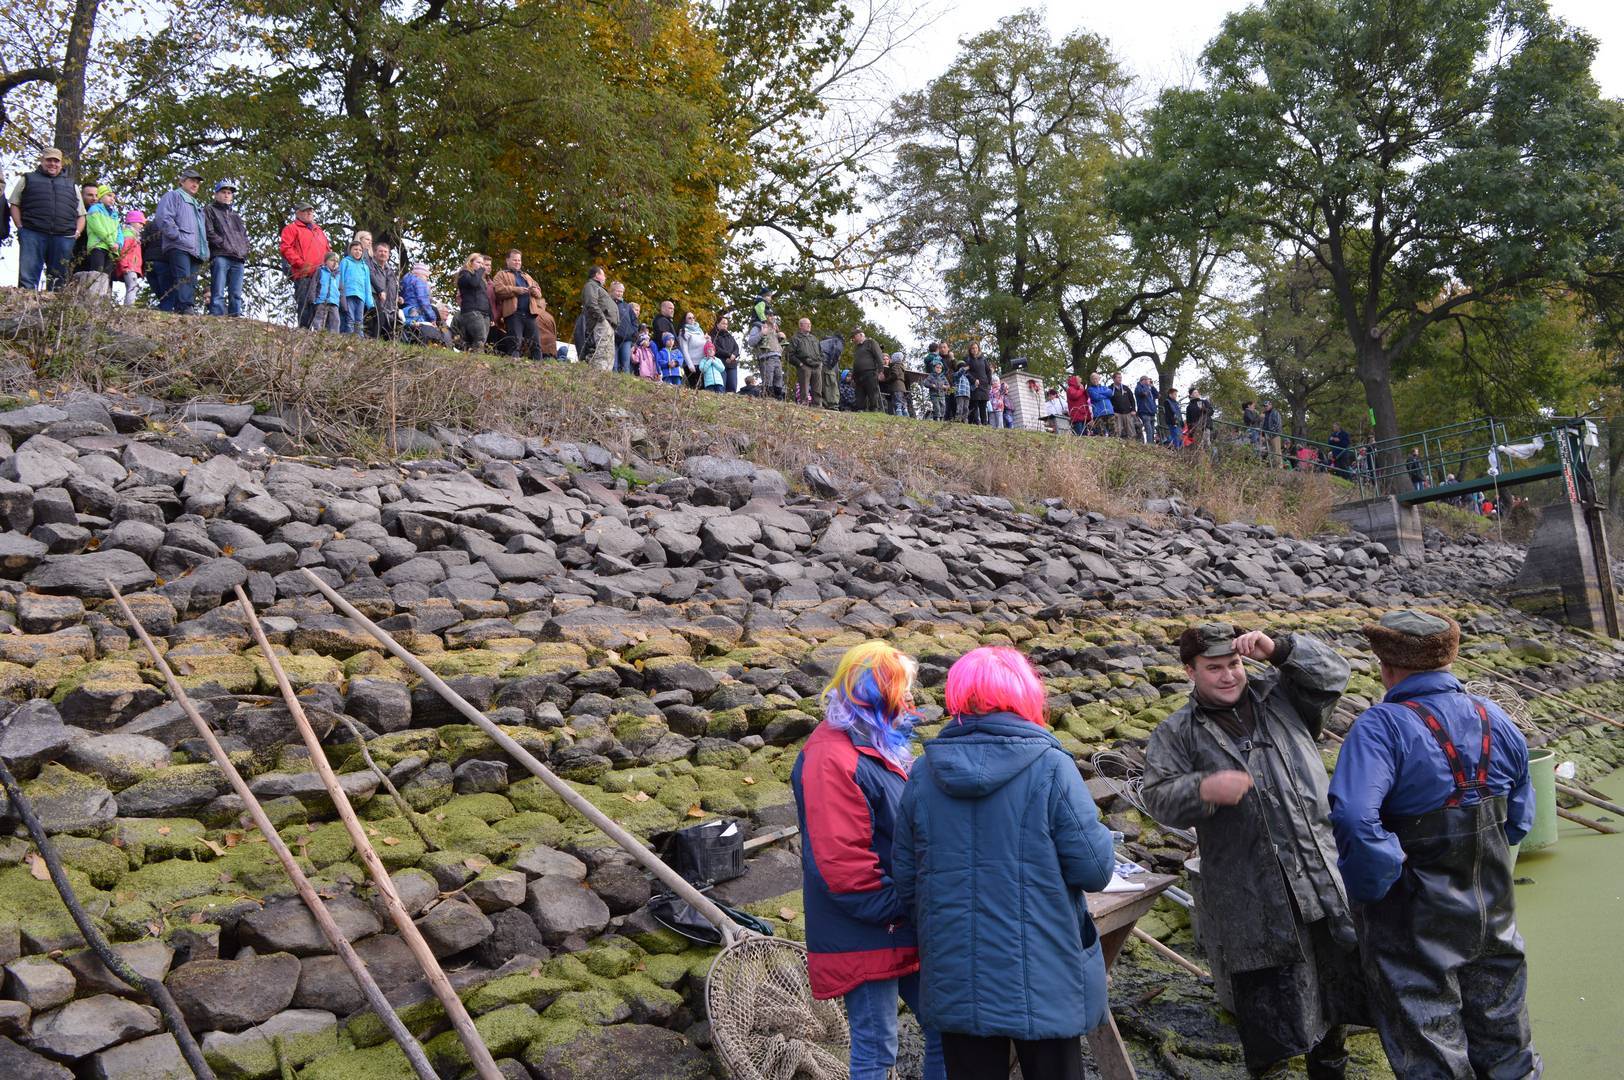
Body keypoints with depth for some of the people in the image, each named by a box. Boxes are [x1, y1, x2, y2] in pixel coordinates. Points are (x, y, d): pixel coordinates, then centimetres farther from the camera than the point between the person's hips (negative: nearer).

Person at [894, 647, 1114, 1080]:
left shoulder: (923, 773, -2)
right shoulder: (1051, 767, -14)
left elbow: (905, 877, 5)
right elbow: (1094, 870, -13)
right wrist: (1101, 837, 9)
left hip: (955, 979, 3)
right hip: (1042, 977, -3)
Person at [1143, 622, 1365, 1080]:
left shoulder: (1279, 697, 11)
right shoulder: (1175, 734, 3)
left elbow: (1332, 674, 3)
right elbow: (1159, 797, -7)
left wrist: (1278, 649, -11)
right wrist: (1204, 789, -26)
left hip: (1323, 877, 3)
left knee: (1338, 978, 15)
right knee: (1265, 996, 4)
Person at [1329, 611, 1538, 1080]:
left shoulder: (1381, 728, -24)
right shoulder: (1495, 719, -3)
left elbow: (1352, 818, -38)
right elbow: (1520, 818, 7)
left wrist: (1375, 882, -24)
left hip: (1416, 924, -6)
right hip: (1493, 916, 6)